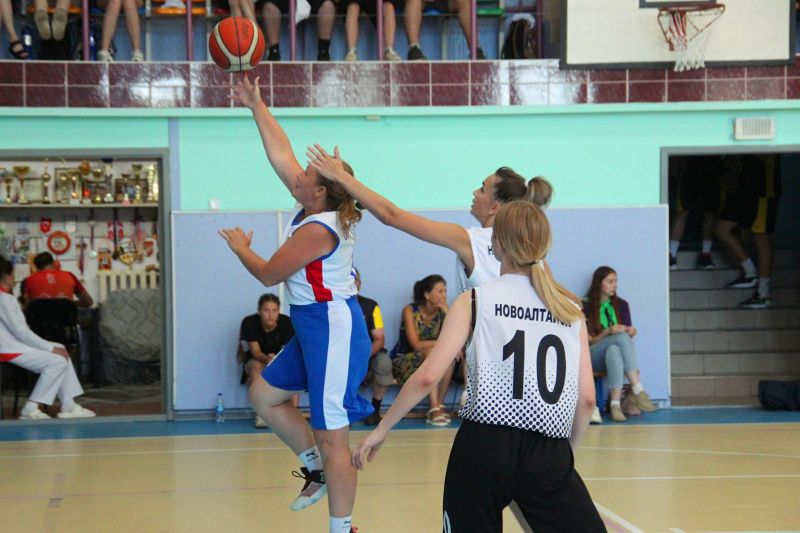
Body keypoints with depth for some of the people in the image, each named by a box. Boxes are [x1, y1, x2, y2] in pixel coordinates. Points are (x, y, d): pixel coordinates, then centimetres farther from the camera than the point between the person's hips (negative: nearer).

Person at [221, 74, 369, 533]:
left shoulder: (318, 230, -20)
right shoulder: (313, 210, 6)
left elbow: (269, 274, -12)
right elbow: (281, 152, 15)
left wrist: (240, 248, 6)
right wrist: (257, 106, 17)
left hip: (334, 332, -11)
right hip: (314, 329, 11)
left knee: (332, 437, -6)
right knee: (264, 394, 19)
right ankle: (317, 470, 27)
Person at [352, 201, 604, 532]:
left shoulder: (475, 302, 2)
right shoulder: (570, 309, 9)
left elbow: (428, 377, -5)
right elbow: (587, 398, 6)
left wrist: (382, 428, 6)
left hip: (484, 446, -1)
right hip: (550, 455, 1)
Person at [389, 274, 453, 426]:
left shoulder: (441, 312, -1)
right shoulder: (410, 311, -14)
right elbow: (416, 345, -24)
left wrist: (447, 313, -19)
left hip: (428, 362, 5)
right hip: (402, 361, -5)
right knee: (431, 352, -32)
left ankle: (440, 405, -19)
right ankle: (434, 408, -37)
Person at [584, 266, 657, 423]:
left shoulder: (621, 305, 16)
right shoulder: (586, 306, 5)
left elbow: (627, 332, 15)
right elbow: (589, 341, -1)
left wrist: (631, 333, -9)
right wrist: (608, 332, -17)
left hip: (616, 349, 3)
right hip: (594, 356, -3)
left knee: (613, 351, -39)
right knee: (621, 337, -35)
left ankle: (615, 404, -50)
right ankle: (638, 391, -42)